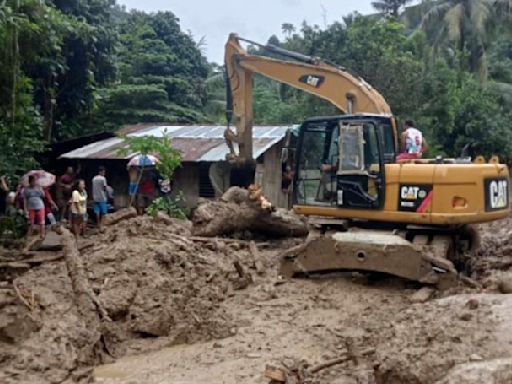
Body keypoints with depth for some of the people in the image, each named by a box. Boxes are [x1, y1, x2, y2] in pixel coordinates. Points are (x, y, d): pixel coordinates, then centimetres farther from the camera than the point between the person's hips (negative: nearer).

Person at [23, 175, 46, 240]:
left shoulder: (38, 187, 5)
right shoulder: (26, 189, 3)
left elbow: (43, 195, -5)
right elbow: (25, 200, 2)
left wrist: (39, 188, -9)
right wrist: (25, 209, -6)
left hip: (40, 207, 1)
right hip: (31, 208, -1)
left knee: (41, 223, 0)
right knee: (31, 223, 1)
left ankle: (42, 235, 7)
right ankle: (29, 236, 7)